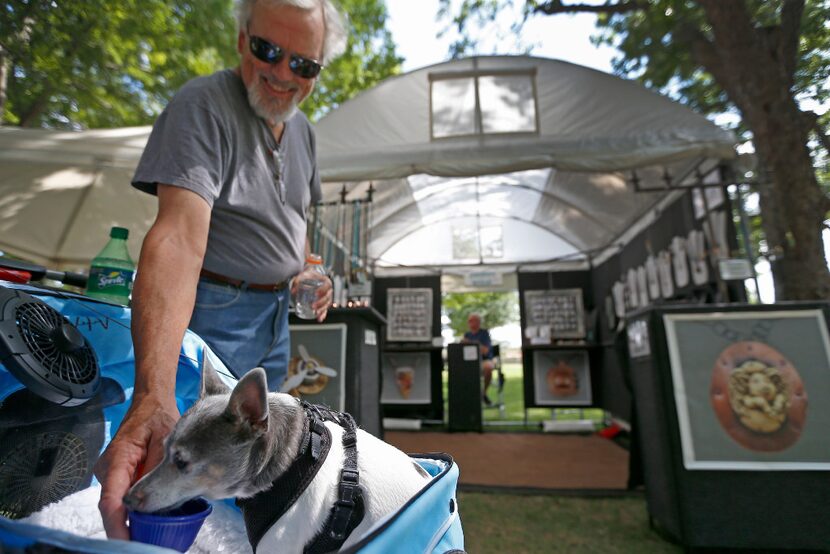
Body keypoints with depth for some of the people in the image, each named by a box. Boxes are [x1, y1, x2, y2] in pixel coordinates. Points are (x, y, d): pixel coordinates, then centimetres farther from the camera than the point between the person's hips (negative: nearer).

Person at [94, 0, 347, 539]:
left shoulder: (303, 130, 7)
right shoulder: (203, 105, -17)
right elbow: (180, 236, -33)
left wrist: (307, 272, 1)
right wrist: (154, 397, -43)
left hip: (276, 310, 7)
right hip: (215, 308, -7)